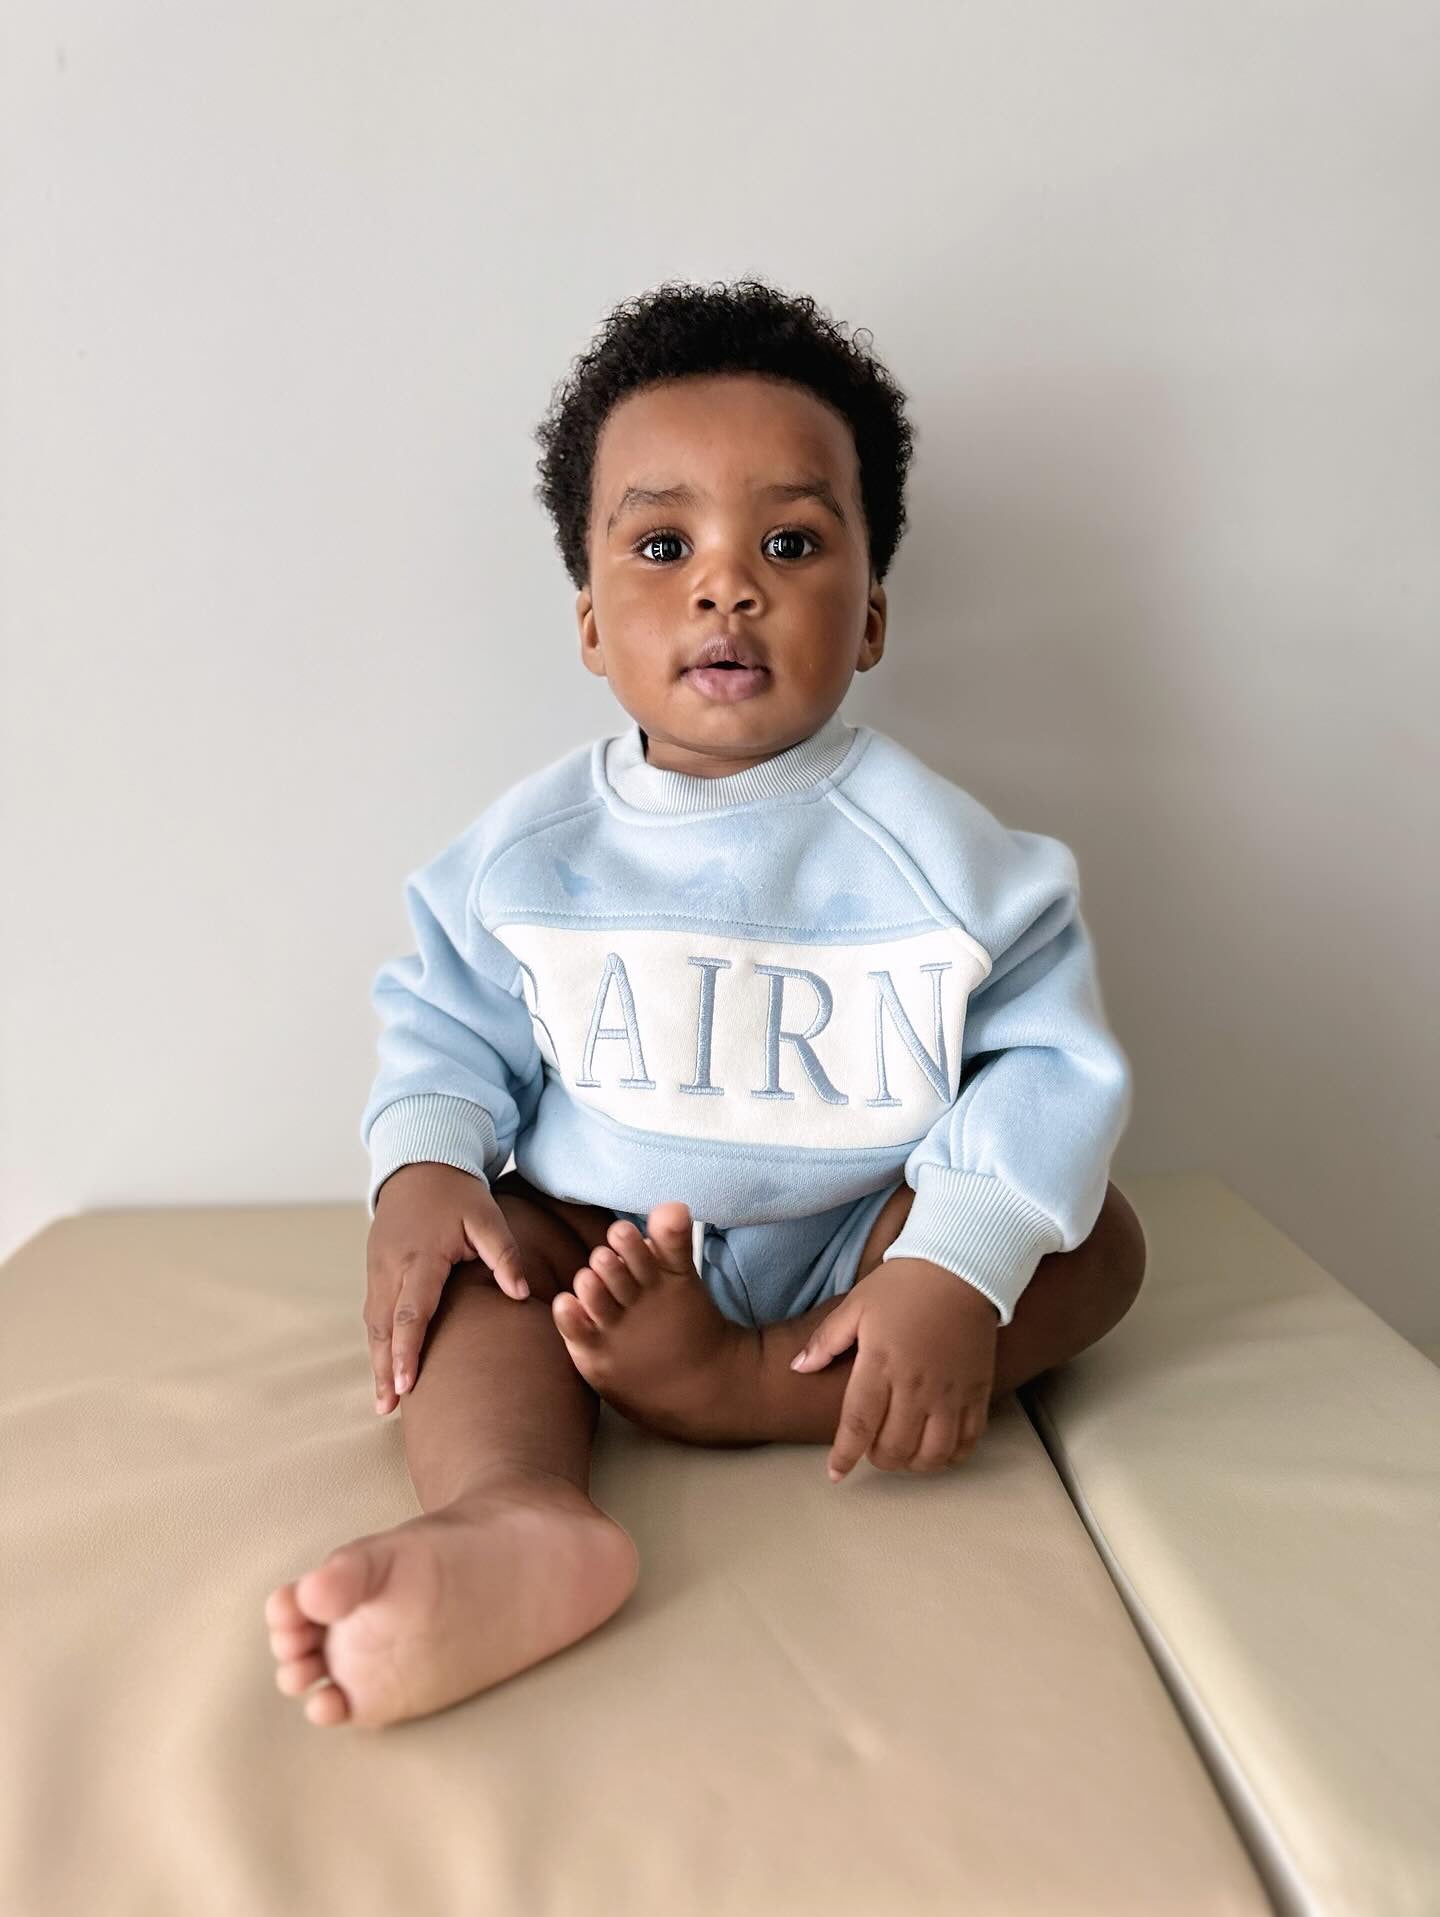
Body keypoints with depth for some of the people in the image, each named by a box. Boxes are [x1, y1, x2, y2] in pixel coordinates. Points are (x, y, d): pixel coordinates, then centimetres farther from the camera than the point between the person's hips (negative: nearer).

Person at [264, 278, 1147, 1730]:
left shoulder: (928, 845, -11)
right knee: (461, 1242, -23)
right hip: (594, 1238, 2)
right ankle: (510, 1514, -48)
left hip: (854, 1247, -1)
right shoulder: (529, 848, -3)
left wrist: (955, 1272, -28)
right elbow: (448, 1023, 3)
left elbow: (1048, 1060, -14)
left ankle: (740, 1388, -30)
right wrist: (419, 1167, -19)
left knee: (1096, 1240, -20)